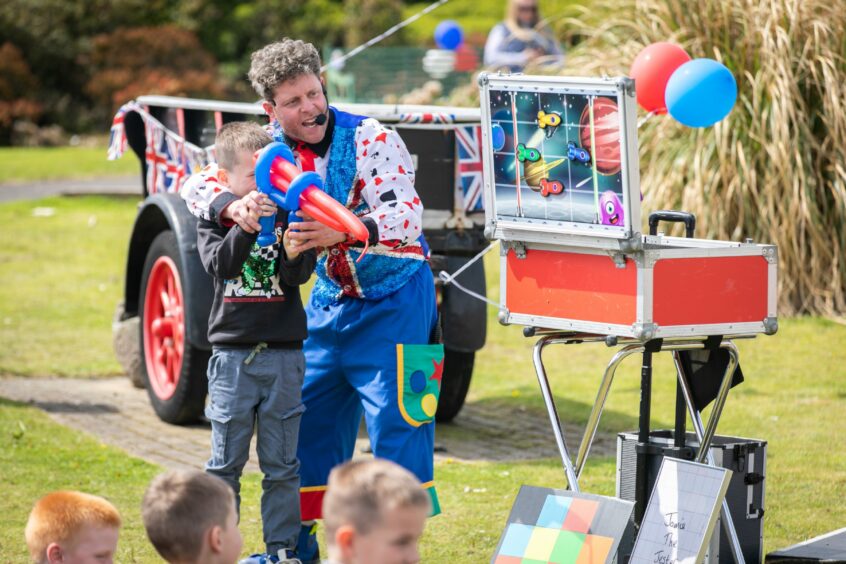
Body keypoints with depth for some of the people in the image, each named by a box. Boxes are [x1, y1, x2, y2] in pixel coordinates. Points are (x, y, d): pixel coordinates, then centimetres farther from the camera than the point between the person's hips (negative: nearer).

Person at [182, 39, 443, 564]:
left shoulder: (370, 139, -19)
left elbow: (408, 217, -29)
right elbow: (198, 185, -5)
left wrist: (342, 233, -46)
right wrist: (234, 206, -29)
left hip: (394, 300, -6)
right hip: (329, 300, 6)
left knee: (396, 421, -10)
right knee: (306, 416, 11)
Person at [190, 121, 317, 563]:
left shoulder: (288, 213, 2)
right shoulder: (214, 216, 1)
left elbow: (299, 276, -8)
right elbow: (219, 264, -16)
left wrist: (295, 253, -30)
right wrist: (245, 222, -31)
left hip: (285, 352, 0)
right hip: (233, 354, 0)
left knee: (281, 464, 5)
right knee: (225, 462, 7)